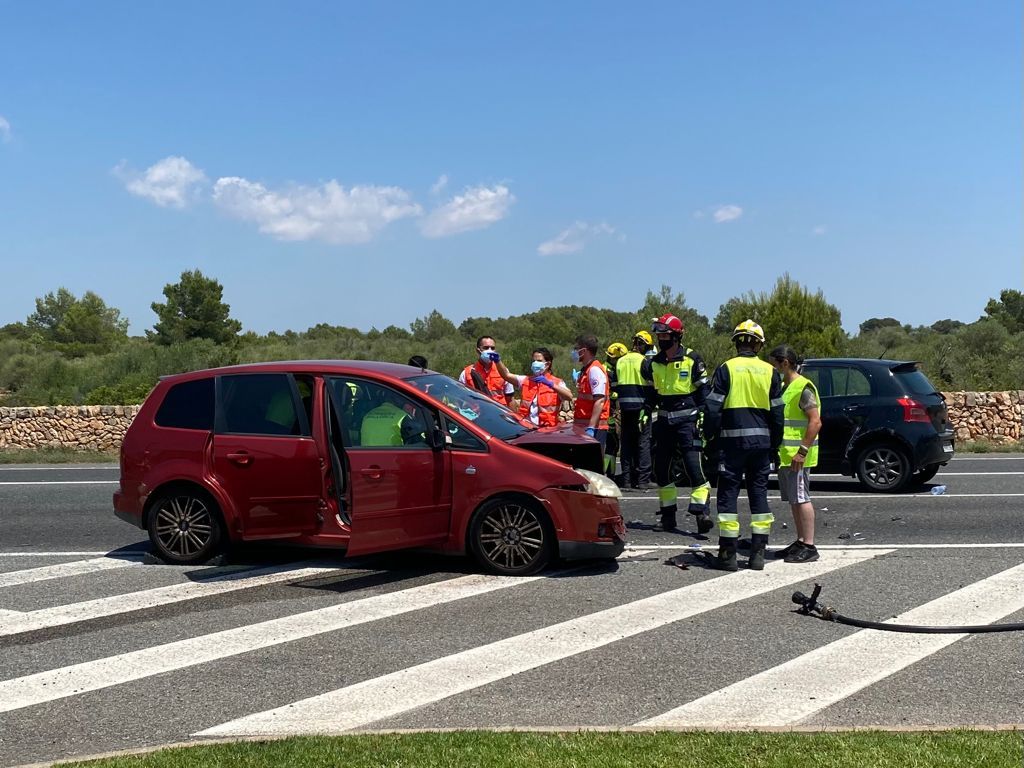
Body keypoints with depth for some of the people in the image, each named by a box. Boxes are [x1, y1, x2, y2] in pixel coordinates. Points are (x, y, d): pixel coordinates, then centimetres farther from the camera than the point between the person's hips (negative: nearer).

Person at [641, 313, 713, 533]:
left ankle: (701, 511, -14)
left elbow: (703, 390, -2)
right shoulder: (653, 363, 9)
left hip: (687, 419, -5)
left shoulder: (692, 360, -5)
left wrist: (702, 416, -6)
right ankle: (668, 513, 18)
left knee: (693, 466, -14)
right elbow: (649, 394, 18)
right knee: (661, 468, 7)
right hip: (664, 421, 5)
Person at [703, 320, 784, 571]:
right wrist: (774, 445, 16)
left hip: (733, 440, -3)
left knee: (728, 494, 2)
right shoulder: (770, 372, 6)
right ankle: (758, 554, 10)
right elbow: (777, 413, 9)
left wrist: (711, 436, 1)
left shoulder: (726, 369, -4)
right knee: (759, 494, 10)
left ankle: (728, 554, 1)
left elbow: (713, 408, -8)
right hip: (761, 441, 3)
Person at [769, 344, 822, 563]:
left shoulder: (803, 388, -13)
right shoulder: (783, 387, 18)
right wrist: (778, 451, 17)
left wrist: (803, 451, -23)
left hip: (797, 456, -10)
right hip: (784, 455, 10)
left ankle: (809, 546, -6)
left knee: (801, 498, -8)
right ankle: (800, 542, 20)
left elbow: (815, 422, -19)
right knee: (794, 500, 13)